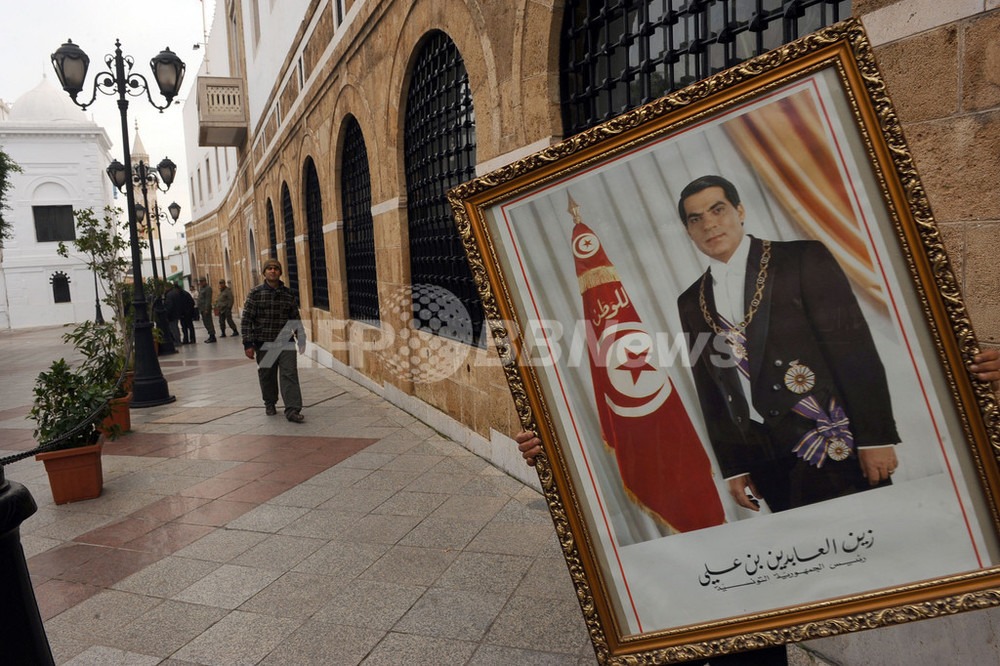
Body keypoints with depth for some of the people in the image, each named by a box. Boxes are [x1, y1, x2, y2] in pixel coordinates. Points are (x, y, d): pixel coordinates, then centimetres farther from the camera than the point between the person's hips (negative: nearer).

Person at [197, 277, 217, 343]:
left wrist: (206, 309, -22)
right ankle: (211, 336, 16)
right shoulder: (201, 289, 21)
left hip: (206, 309, -10)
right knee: (206, 323, 11)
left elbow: (208, 299, -18)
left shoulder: (208, 288, -10)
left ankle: (212, 337, -6)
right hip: (202, 309, 10)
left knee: (208, 323, -9)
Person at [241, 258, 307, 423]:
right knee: (267, 376, 11)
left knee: (290, 375, -8)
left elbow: (295, 319, 14)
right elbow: (246, 320, -2)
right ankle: (270, 403, 33)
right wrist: (248, 344, -8)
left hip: (286, 343, 1)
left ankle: (293, 410, -9)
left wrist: (301, 339, 13)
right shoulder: (255, 293, 0)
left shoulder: (288, 294, 7)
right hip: (264, 343, -1)